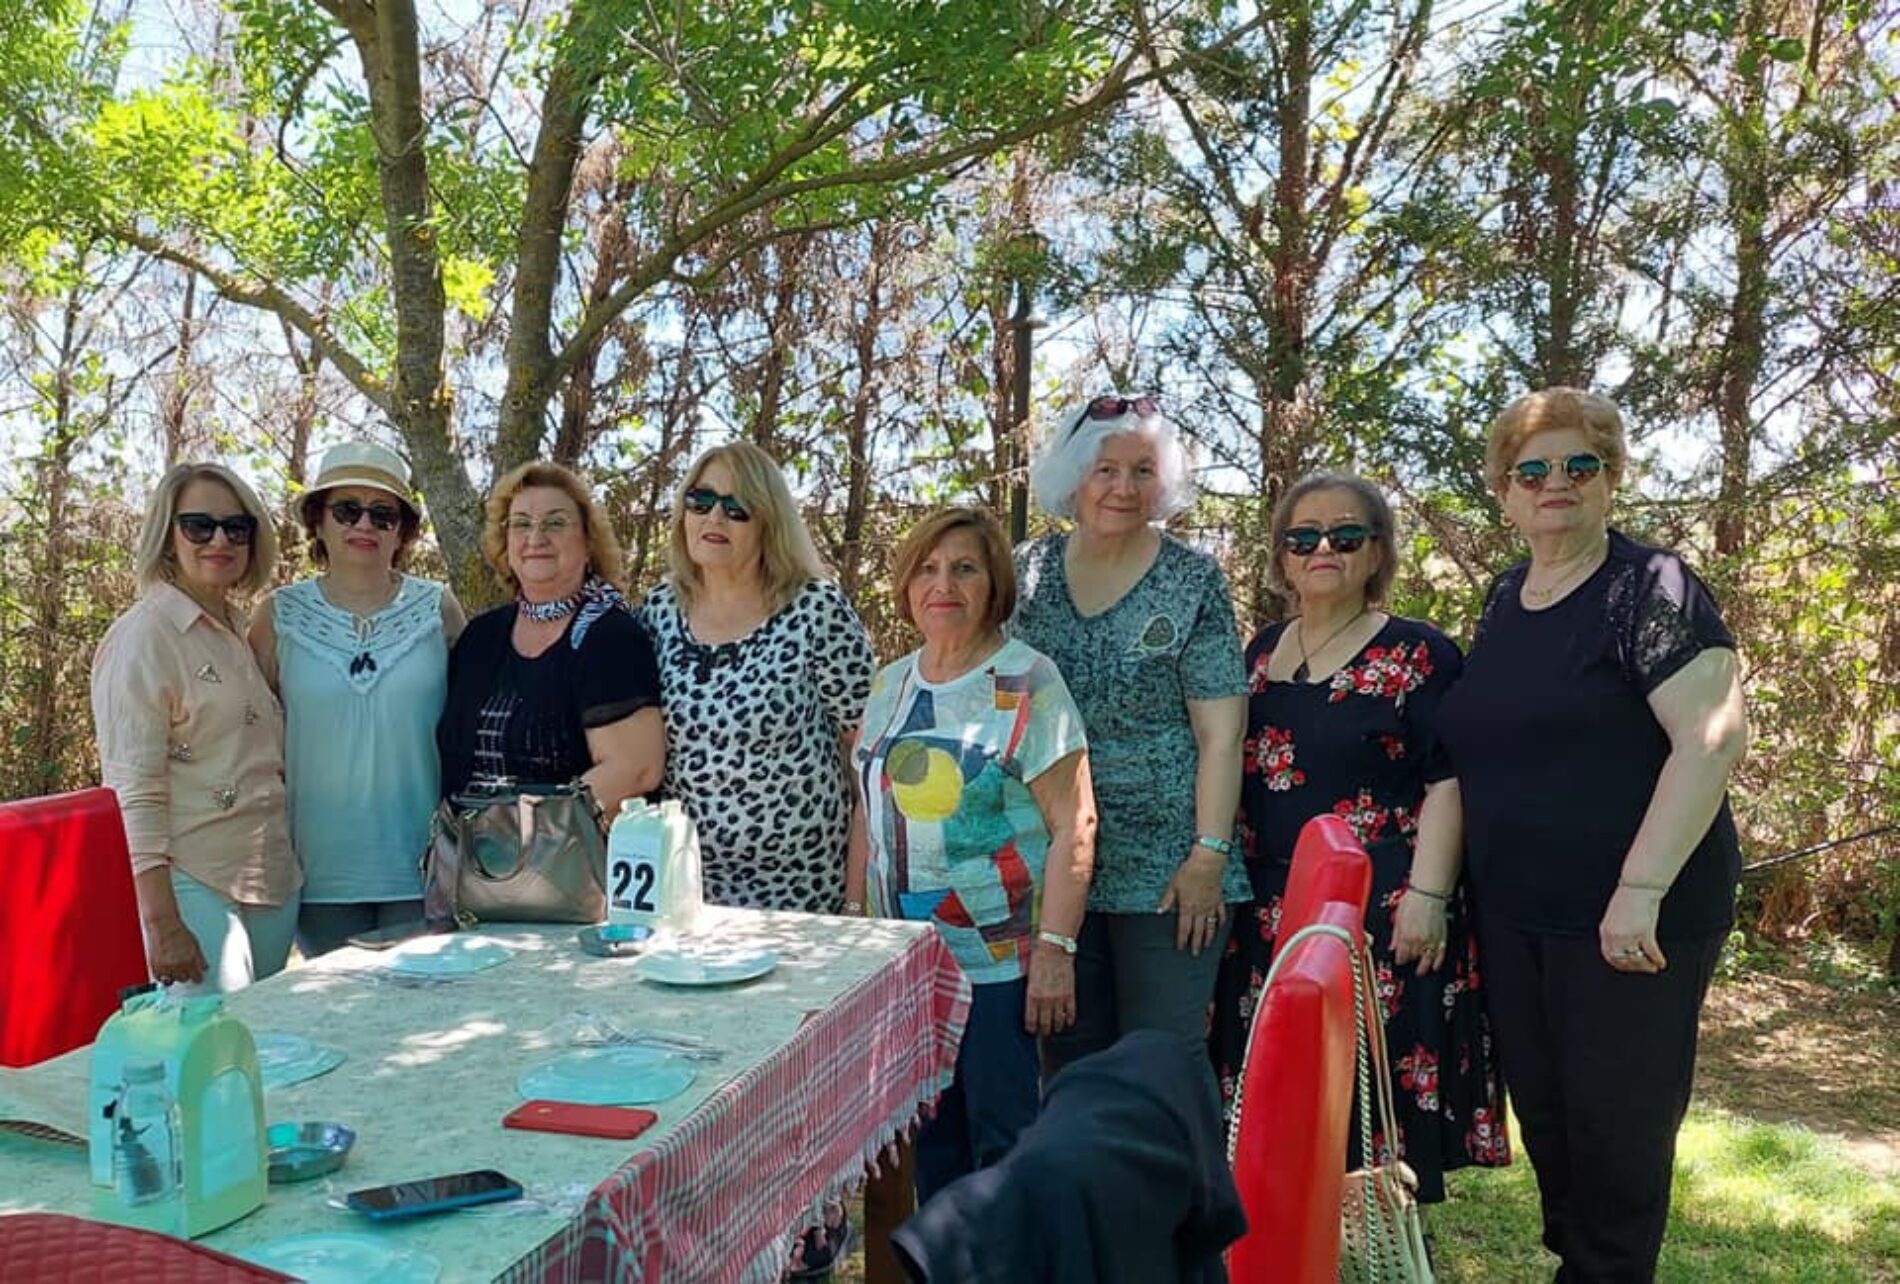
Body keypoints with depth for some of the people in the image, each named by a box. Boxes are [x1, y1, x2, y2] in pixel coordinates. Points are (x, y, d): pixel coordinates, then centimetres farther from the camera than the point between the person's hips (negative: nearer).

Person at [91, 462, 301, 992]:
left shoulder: (243, 635, 14)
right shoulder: (144, 636, -7)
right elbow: (134, 792, -13)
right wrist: (162, 922, -18)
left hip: (273, 885, 7)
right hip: (194, 884, -7)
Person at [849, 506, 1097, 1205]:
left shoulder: (1025, 682, -9)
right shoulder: (891, 683, 9)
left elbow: (1073, 824, -13)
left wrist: (1055, 947, -18)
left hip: (999, 958, -5)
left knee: (1003, 1137, 1)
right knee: (930, 1138, 14)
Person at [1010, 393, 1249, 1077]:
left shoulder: (1192, 582, -4)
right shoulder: (1027, 571, 5)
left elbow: (1221, 734, -7)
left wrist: (1210, 854, -13)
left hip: (1164, 869, -3)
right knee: (1068, 1061, 13)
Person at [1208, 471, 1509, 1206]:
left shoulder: (1416, 655, -4)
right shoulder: (1261, 653, 12)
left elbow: (1447, 784, -9)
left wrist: (1427, 896, -17)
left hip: (1384, 914, -5)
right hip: (1269, 914, 5)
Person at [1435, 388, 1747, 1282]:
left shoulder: (1649, 587, -11)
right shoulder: (1504, 600, 10)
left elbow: (1713, 739, -20)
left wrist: (1640, 891, -25)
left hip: (1630, 917, -6)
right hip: (1513, 914, 7)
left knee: (1617, 1123, 7)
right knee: (1541, 1110, 16)